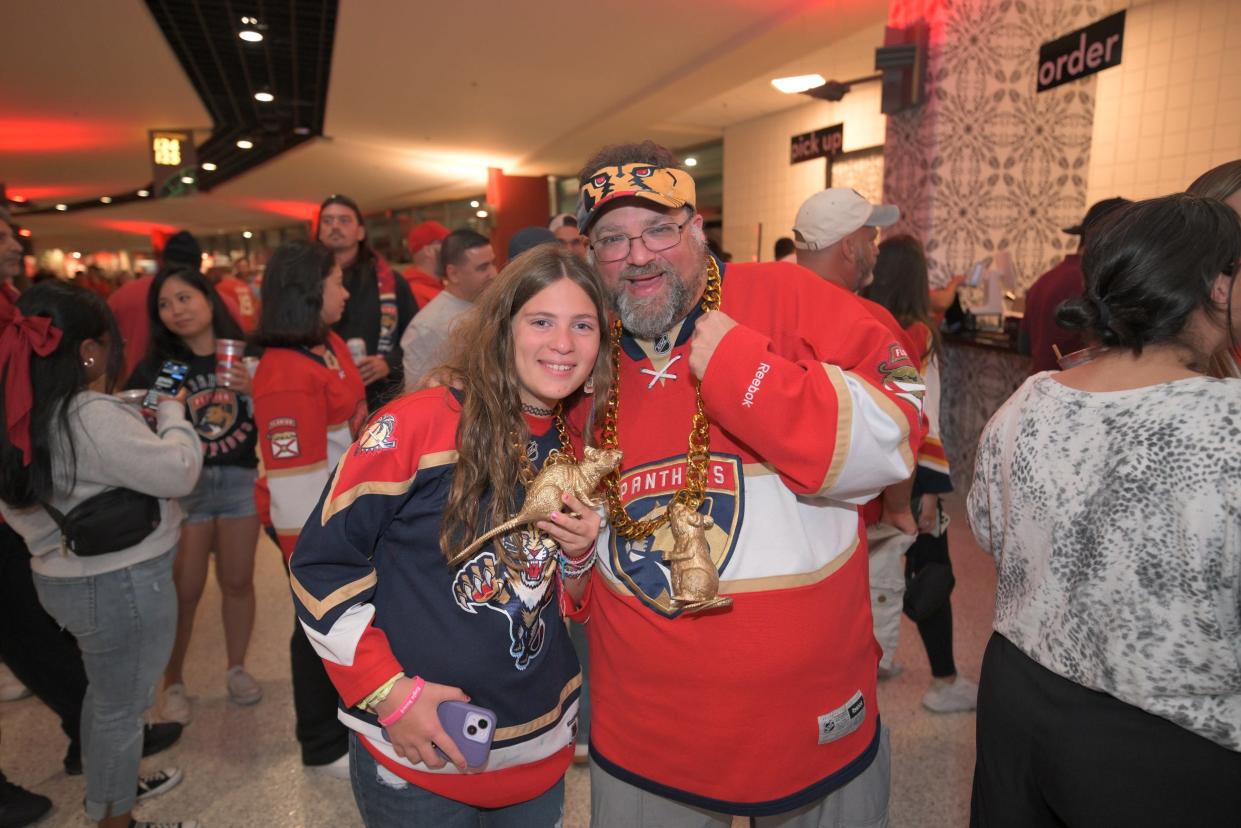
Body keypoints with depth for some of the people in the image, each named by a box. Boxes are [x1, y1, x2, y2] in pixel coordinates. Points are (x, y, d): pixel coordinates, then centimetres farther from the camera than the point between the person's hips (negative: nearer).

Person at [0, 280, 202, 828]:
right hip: (123, 583, -9)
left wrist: (141, 413, 2)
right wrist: (171, 412, -9)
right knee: (122, 705, 10)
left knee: (105, 691, 28)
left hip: (69, 577, 10)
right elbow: (178, 472, -23)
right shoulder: (93, 416, -27)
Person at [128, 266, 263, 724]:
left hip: (241, 480, 1)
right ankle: (173, 683, 23)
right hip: (181, 486, -1)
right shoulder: (155, 367, -5)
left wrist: (252, 389, -20)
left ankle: (237, 668, 31)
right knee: (183, 591, 4)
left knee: (238, 581, 13)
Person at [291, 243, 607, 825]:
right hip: (418, 755, -5)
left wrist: (580, 556, -10)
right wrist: (388, 692, -15)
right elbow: (322, 565, -12)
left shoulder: (577, 454, 1)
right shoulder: (418, 424, -17)